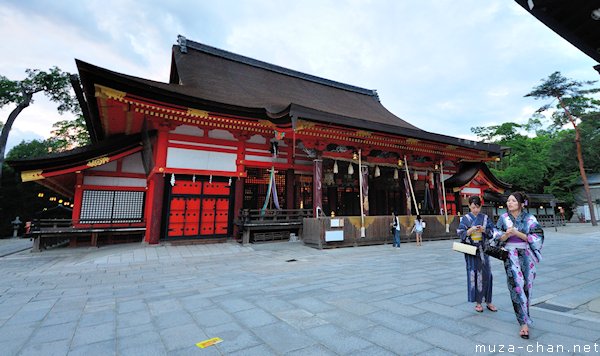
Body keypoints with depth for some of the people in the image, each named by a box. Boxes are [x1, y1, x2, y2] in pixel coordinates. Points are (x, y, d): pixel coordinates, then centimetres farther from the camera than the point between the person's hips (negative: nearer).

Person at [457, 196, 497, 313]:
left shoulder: (485, 218, 6)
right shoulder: (465, 219, 0)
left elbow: (492, 232, 4)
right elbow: (460, 233, -3)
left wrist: (484, 230, -15)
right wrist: (471, 230, -19)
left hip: (483, 249, 2)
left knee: (486, 274, 4)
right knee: (474, 274, 1)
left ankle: (488, 302, 18)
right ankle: (478, 302, 13)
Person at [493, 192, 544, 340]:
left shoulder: (529, 218, -1)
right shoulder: (503, 218, 1)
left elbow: (536, 238, -5)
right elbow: (497, 237, 2)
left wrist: (517, 233, -16)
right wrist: (506, 234, -18)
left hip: (526, 256, 1)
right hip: (511, 256, -1)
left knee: (526, 286, 10)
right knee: (516, 286, -8)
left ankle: (524, 316, 34)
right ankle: (524, 323, -2)